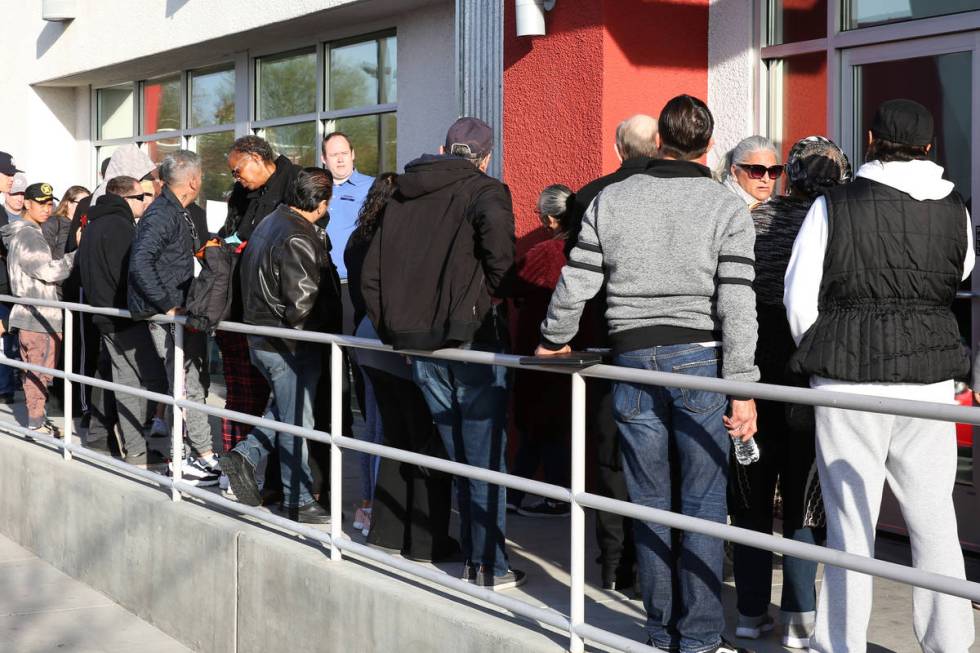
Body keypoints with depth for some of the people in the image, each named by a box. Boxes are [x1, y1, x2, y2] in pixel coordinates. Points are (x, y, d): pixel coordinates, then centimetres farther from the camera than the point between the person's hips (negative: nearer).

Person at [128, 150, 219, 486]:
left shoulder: (178, 213, 14)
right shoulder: (162, 215, -17)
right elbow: (140, 263, -26)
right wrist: (168, 306, -24)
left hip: (181, 312, 10)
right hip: (167, 316, -10)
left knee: (194, 383, 14)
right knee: (188, 388, -6)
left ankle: (187, 456, 21)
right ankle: (206, 459, -1)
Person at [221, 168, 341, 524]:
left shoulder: (268, 225, 9)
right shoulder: (297, 240, -22)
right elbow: (303, 304, -26)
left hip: (262, 341, 9)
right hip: (289, 347, -9)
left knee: (284, 410, 26)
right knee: (296, 421, 2)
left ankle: (245, 455, 15)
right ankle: (298, 501, 12)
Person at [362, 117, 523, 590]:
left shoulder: (402, 196, 15)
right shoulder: (484, 190, -2)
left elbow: (371, 271, 14)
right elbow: (496, 227, -26)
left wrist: (391, 331, 16)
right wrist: (496, 289, -12)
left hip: (415, 339, 5)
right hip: (471, 335, -5)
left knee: (458, 454, 14)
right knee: (484, 455, 2)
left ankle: (473, 557, 18)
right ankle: (487, 566, 5)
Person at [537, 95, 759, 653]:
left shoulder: (610, 201, 4)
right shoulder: (728, 209, -2)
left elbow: (576, 285, 4)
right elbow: (737, 304, -8)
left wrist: (555, 340, 21)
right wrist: (743, 389, -7)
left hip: (634, 359, 2)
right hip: (700, 359, -2)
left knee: (650, 502, 9)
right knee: (703, 504, 3)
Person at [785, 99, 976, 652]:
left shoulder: (833, 207, -4)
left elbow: (799, 298, -2)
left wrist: (822, 358, 12)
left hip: (849, 377, -2)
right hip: (931, 379, 2)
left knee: (850, 522, 4)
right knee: (934, 521, 10)